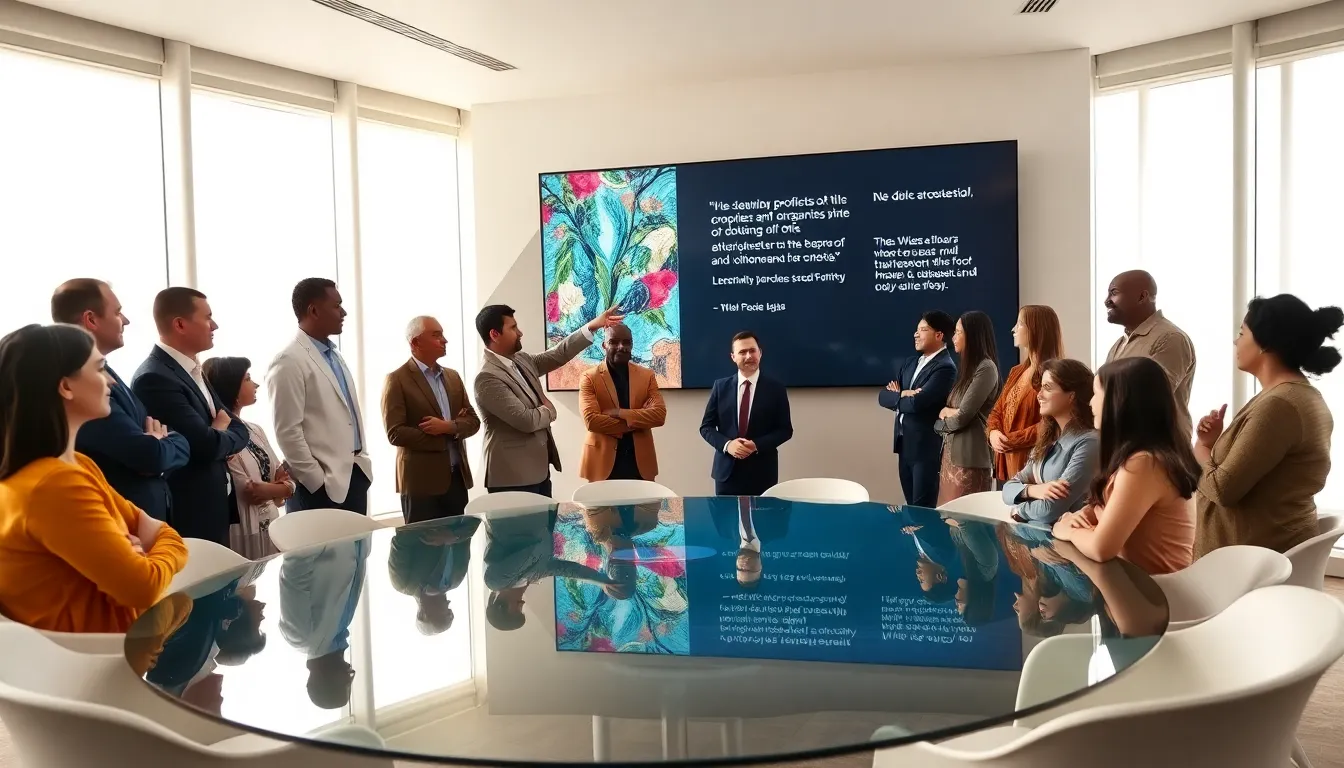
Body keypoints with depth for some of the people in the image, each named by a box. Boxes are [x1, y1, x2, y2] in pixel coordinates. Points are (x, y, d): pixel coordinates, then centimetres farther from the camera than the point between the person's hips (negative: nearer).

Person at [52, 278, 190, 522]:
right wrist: (163, 443, -6)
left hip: (146, 515, 9)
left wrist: (161, 441, -11)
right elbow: (151, 456, -28)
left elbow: (181, 444, 11)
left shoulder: (105, 375, 9)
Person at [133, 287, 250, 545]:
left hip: (215, 507, 9)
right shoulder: (155, 378, -19)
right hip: (189, 516, -9)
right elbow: (207, 445, -25)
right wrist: (222, 431, -4)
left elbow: (240, 431, 9)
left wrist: (218, 434, -12)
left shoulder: (193, 370, 10)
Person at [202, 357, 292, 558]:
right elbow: (250, 493, -18)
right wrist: (282, 487, -4)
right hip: (245, 532, -7)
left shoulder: (254, 430, 9)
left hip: (271, 525, 8)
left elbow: (283, 478, 6)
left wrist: (270, 487, -13)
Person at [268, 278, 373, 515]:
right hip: (321, 485, -8)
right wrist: (317, 481, -15)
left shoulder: (334, 355, 15)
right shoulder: (290, 362, -12)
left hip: (355, 474, 8)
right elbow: (288, 432, -16)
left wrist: (362, 462, 15)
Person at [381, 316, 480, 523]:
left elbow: (473, 421, 9)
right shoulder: (397, 380, -7)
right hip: (422, 481, -6)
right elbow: (395, 433, -14)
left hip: (457, 477, 6)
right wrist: (445, 437, -8)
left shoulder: (453, 376, 13)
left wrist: (449, 427, -12)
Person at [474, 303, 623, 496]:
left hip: (538, 468, 9)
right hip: (514, 475, -9)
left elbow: (558, 354, 15)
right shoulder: (487, 377, -20)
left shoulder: (521, 360, 8)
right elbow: (526, 420, -24)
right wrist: (549, 410, -3)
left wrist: (592, 326, 7)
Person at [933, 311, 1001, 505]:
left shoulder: (986, 368, -12)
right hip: (952, 452, 9)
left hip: (970, 457, -9)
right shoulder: (967, 366, 16)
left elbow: (962, 416, -15)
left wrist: (946, 413, 4)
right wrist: (949, 413, -7)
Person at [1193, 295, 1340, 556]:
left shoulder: (1278, 405, -22)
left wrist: (1201, 450, -3)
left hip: (1255, 558, -10)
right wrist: (1215, 444, -2)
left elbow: (1223, 489, -21)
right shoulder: (1304, 395, 11)